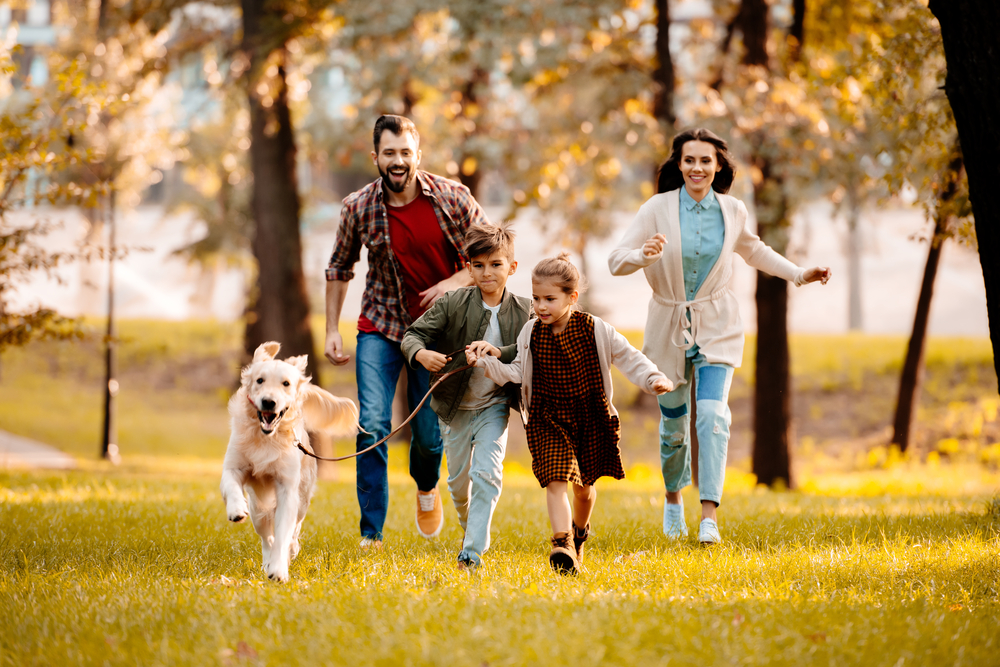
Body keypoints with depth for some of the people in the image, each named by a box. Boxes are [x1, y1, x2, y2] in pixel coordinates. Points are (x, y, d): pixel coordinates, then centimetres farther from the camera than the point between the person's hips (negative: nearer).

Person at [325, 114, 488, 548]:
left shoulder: (452, 199, -12)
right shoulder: (358, 207, -9)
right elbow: (339, 268, 6)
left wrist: (455, 282, -20)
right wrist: (331, 330, 2)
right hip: (380, 327, 0)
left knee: (430, 433, 6)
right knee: (372, 425, -16)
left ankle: (426, 486, 43)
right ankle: (371, 534, -11)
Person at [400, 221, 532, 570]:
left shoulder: (523, 311, -7)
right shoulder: (452, 303, -11)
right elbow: (412, 335, -11)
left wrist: (501, 354, -29)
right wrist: (421, 353, -33)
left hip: (494, 406, -1)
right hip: (455, 406, 1)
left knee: (487, 473, -16)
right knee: (459, 479, 15)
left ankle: (472, 553, -13)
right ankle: (473, 530, 43)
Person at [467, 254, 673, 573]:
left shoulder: (595, 330, -10)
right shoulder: (530, 333, -4)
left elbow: (628, 357, -7)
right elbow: (516, 372, 2)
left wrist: (653, 379, -21)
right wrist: (486, 362, -12)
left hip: (590, 417, 0)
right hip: (548, 419, 0)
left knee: (583, 485, 15)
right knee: (555, 481, -16)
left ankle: (579, 530, 44)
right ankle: (562, 544, -22)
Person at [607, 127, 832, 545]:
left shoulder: (732, 211, -1)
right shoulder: (658, 209, -9)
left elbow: (753, 250, 21)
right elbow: (616, 261, -11)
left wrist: (799, 275, 17)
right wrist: (645, 255, -32)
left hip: (717, 326, 1)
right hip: (669, 327, -1)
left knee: (712, 413, -17)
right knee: (673, 424, 8)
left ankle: (709, 514, -20)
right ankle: (673, 497, 36)